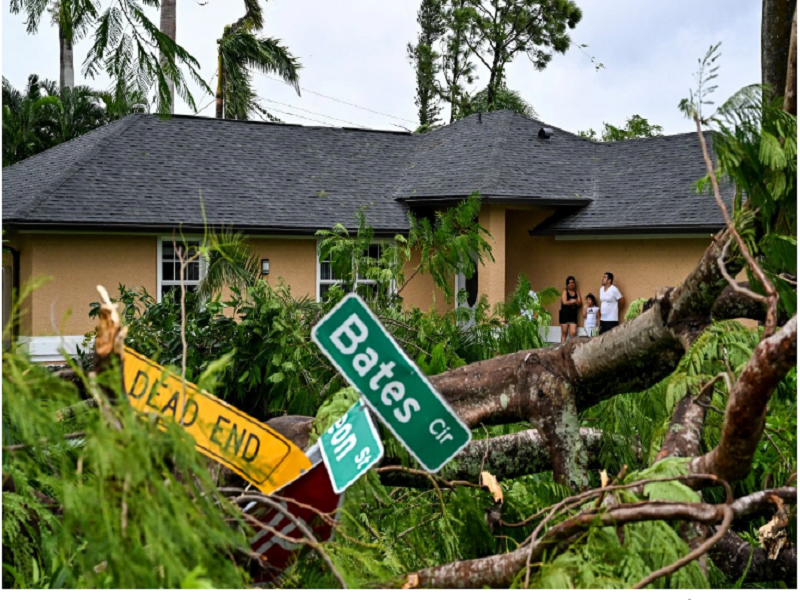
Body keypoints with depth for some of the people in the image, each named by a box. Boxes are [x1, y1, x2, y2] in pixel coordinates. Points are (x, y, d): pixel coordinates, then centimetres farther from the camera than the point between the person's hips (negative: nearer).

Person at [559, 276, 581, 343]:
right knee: (564, 333, 1)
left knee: (573, 333, -9)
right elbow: (564, 302, -12)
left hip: (573, 314, 3)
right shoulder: (565, 291, -1)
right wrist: (573, 301, -4)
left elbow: (579, 303, 0)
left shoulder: (577, 292, 9)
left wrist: (572, 301, -16)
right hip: (564, 313, -3)